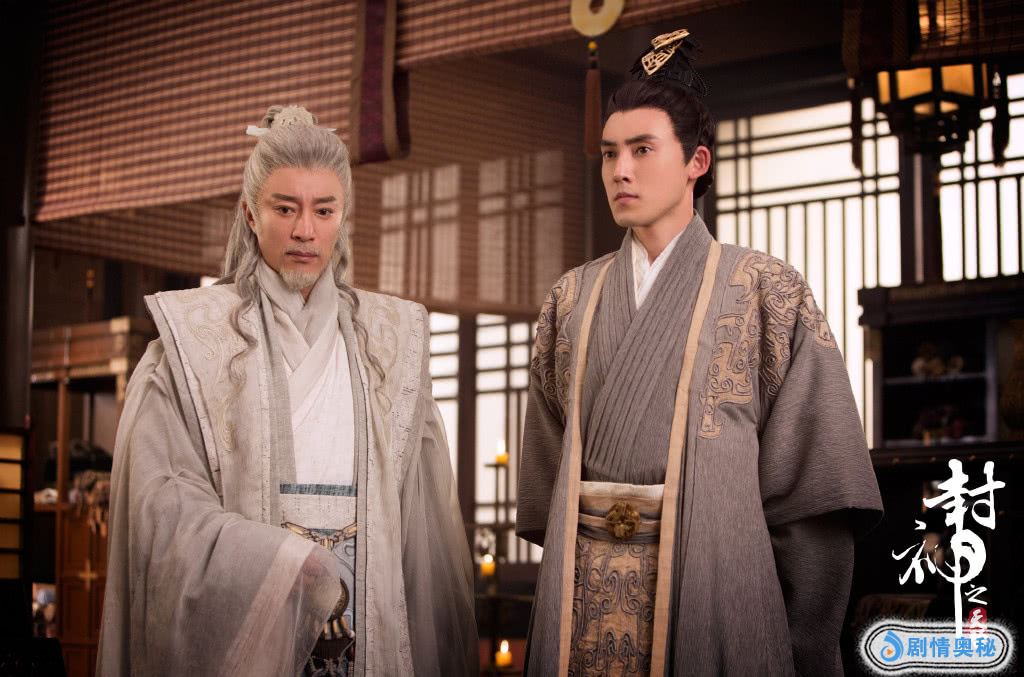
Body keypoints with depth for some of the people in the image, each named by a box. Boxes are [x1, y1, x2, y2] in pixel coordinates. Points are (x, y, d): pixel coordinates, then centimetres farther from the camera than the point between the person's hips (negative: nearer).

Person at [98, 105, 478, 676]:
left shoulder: (389, 342, 8)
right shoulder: (194, 339, -1)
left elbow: (423, 516, 6)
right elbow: (163, 501, -9)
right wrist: (291, 569, -18)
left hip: (368, 627, 3)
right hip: (237, 621, -3)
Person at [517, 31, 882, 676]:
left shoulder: (765, 289, 1)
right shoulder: (572, 299, 12)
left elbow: (809, 484, -4)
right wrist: (565, 578, 10)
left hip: (715, 582, -3)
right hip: (585, 603, 3)